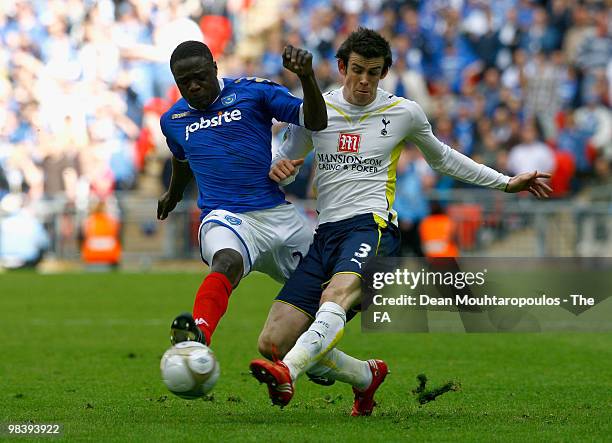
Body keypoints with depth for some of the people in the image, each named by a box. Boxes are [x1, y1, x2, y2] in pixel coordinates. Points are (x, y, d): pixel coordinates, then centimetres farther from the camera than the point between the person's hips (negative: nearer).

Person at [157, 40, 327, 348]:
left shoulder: (252, 91, 2)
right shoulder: (172, 120, 12)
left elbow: (315, 122, -5)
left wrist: (306, 77, -22)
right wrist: (173, 193, 53)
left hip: (278, 215, 2)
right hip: (225, 217, -2)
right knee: (227, 262, -38)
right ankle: (197, 337, -67)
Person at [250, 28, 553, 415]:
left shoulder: (404, 113, 11)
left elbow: (442, 158, 30)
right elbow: (286, 162, 22)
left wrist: (506, 183, 33)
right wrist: (278, 170, -5)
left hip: (372, 226, -3)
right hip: (324, 233, 3)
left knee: (336, 296, -37)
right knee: (273, 343, -8)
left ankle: (287, 373, -63)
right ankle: (366, 376, 15)